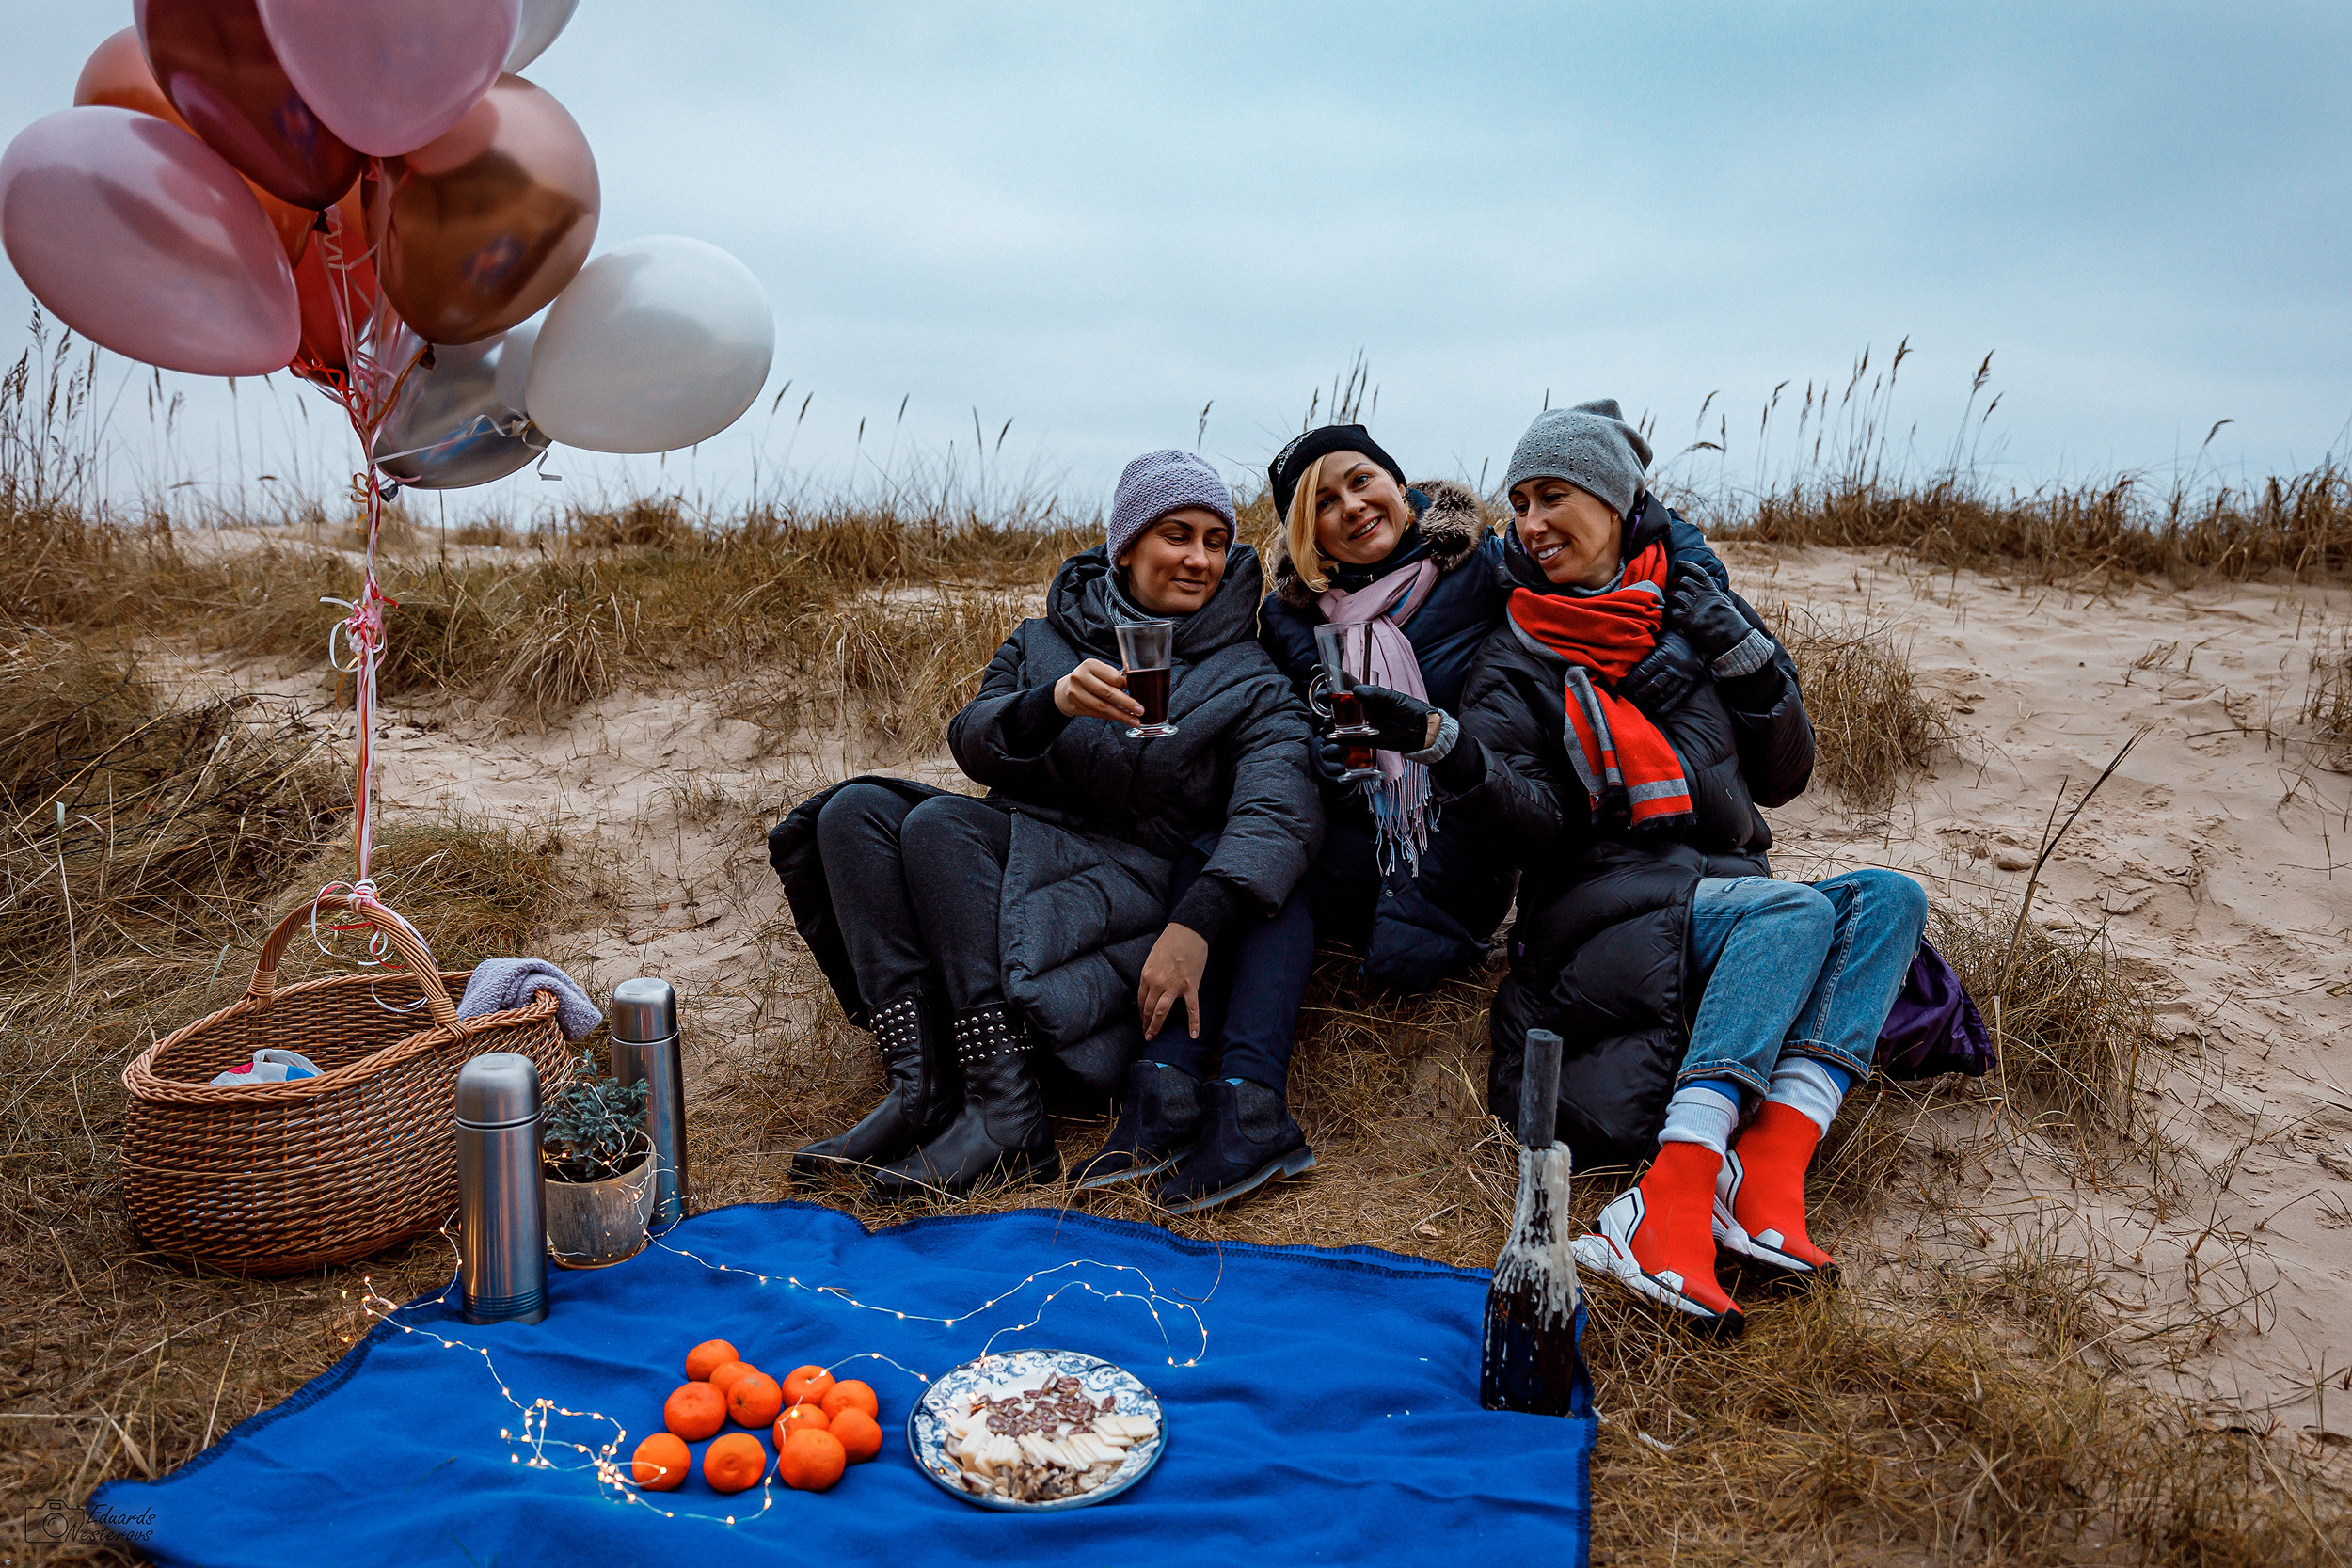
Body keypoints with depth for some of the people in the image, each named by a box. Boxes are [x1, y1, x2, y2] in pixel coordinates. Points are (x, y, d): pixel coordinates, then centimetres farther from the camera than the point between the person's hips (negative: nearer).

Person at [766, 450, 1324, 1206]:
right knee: (854, 811, -18)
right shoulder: (1044, 641, 16)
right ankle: (919, 1088, -26)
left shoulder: (1248, 681, 6)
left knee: (941, 823, -27)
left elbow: (1280, 811, -11)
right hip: (1014, 851, 5)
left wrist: (1198, 923, -29)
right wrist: (1052, 704, -24)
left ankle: (1008, 1120, -32)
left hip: (1133, 879, -4)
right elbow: (972, 741, -1)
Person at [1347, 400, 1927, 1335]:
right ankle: (1671, 1208, -42)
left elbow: (1783, 780, 14)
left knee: (1889, 897, -19)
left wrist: (1751, 662, -2)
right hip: (1610, 903, -5)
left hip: (1728, 892, 5)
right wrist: (1450, 750, -28)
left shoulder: (1694, 610, 13)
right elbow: (1538, 821, -10)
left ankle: (1767, 1177, -33)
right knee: (1798, 909, -29)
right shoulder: (1518, 662, 4)